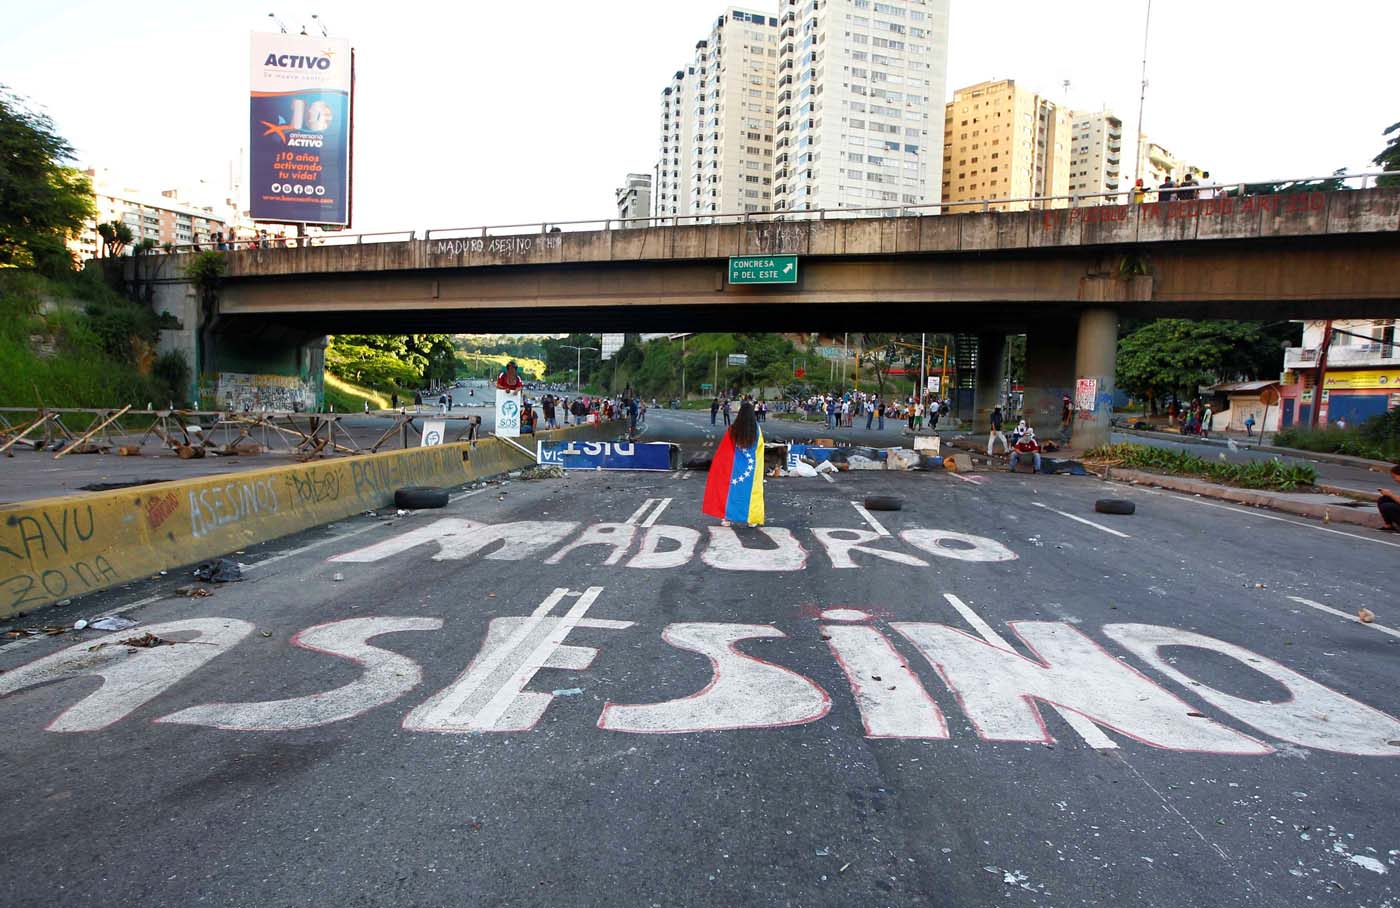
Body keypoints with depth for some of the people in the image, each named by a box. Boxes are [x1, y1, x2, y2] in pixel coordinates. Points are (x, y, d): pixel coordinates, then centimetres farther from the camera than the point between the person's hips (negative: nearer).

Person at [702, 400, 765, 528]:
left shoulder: (734, 428, -9)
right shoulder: (757, 429, -8)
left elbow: (724, 449, -3)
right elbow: (760, 446, 3)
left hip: (735, 464, 0)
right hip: (752, 464, 0)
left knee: (732, 488, 10)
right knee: (751, 490, 8)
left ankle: (727, 518, 11)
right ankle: (752, 519, 10)